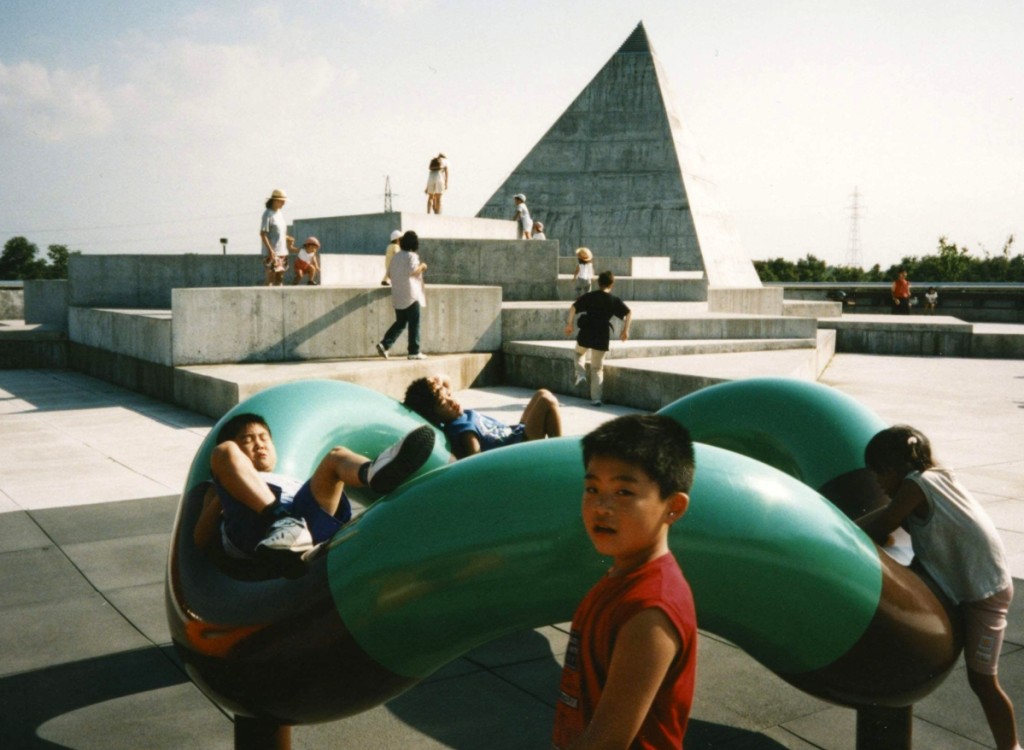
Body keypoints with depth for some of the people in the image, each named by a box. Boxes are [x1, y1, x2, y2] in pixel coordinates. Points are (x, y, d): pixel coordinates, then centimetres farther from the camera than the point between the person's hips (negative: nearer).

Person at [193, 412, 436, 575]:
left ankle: (373, 473, -53)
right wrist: (222, 497, 9)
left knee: (336, 456, -14)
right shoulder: (222, 487, 37)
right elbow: (201, 538, 19)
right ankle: (278, 522, -37)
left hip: (309, 522, 2)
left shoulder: (297, 484, 43)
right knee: (225, 451, -14)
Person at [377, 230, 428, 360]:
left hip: (398, 295, 7)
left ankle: (384, 344, 0)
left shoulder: (396, 256, 12)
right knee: (414, 323, 0)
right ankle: (414, 352, 2)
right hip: (410, 295, -7)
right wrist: (422, 267, -7)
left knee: (400, 322, 14)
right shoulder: (411, 256, -10)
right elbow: (413, 271, -24)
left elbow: (389, 273, 16)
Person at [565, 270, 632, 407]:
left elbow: (573, 308, -4)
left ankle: (580, 375, 8)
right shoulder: (614, 300, 3)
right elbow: (628, 313, -6)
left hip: (585, 334, 0)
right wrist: (625, 330, 2)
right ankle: (596, 398, 7)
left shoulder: (589, 296, 4)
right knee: (597, 368, 10)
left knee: (579, 353, 32)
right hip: (602, 337, 0)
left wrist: (569, 324, 3)